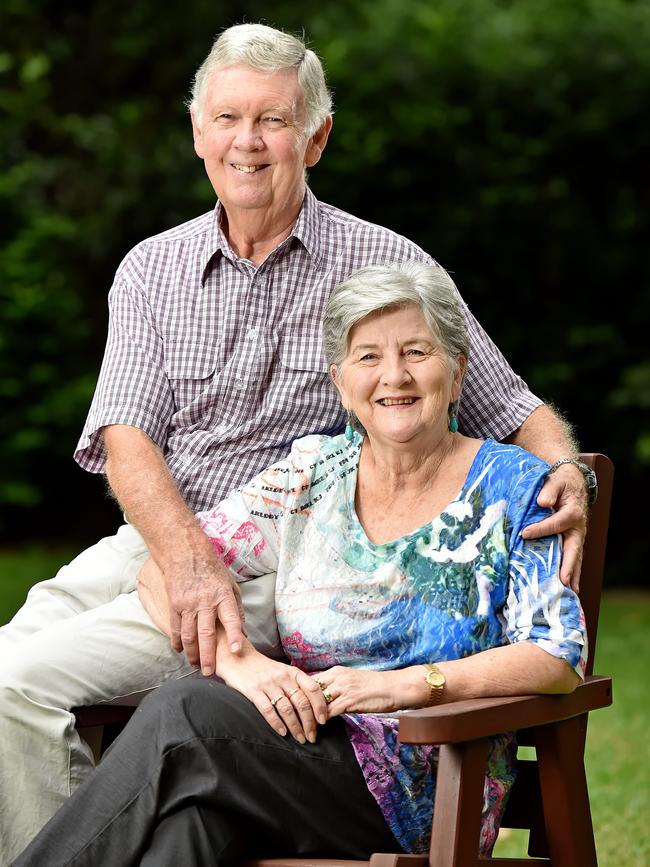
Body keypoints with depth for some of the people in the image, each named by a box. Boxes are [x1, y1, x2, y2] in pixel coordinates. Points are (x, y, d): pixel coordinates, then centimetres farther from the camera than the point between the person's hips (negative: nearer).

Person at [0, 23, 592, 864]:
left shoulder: (386, 267, 4)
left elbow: (513, 411, 9)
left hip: (283, 566, -4)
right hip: (147, 544, 4)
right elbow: (126, 441, 0)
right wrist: (187, 561, -20)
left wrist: (567, 476, -15)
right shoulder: (151, 270, 12)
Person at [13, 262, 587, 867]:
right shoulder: (314, 472, 12)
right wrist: (240, 662, -15)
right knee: (192, 812, -35)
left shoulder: (512, 488, 3)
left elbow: (560, 658, -7)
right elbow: (164, 570, 5)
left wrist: (403, 685, -19)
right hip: (311, 744, 3)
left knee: (182, 715, -28)